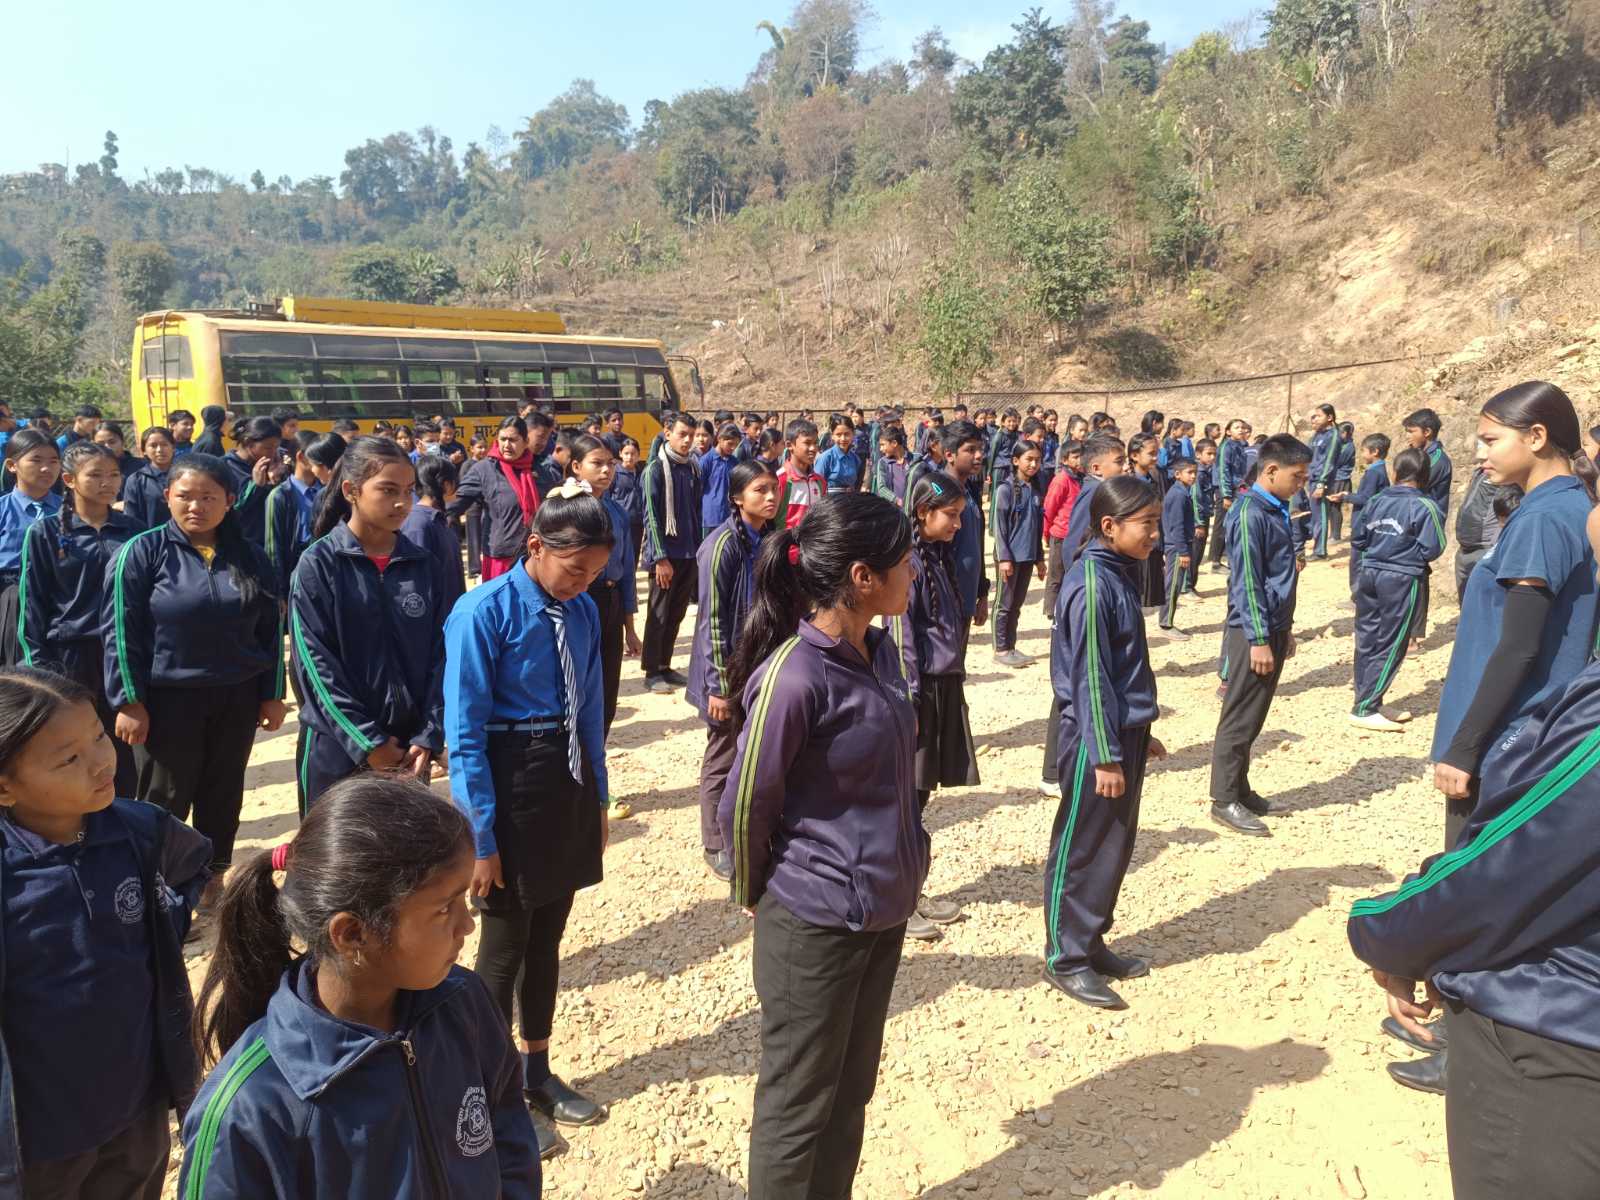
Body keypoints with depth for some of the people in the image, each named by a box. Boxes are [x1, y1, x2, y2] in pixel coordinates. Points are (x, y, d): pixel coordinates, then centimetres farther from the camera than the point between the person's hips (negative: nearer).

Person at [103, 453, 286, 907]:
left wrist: (272, 695, 5)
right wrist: (129, 701, -12)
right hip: (167, 699, -3)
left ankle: (213, 880, 31)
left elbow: (270, 631, 7)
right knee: (165, 800, 7)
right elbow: (120, 631, -9)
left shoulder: (251, 557, 2)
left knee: (223, 795, 14)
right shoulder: (143, 551, -9)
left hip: (236, 699, 3)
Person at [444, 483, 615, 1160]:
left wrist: (597, 797, 12)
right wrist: (481, 836, -15)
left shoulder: (584, 612, 0)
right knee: (505, 943, 8)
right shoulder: (483, 614, -18)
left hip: (571, 781, 6)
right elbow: (465, 737, -16)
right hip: (509, 784, -6)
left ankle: (536, 1073, 38)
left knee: (547, 936, 18)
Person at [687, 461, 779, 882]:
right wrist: (718, 685, -17)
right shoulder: (723, 545, -17)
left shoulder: (770, 539, 3)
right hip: (729, 669, -6)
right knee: (723, 759, 7)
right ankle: (716, 847, 22)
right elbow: (712, 619, -17)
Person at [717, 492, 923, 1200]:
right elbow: (743, 808, -14)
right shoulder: (793, 677, -25)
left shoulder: (880, 650, 0)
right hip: (815, 923, -7)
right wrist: (754, 898, 1)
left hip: (884, 911, 8)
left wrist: (901, 870, 15)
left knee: (851, 1090, 22)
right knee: (798, 1106, 12)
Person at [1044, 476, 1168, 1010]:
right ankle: (1065, 959, 16)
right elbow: (1089, 677, -19)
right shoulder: (1091, 586, -19)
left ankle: (1092, 943, 31)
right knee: (1081, 850, 3)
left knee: (1115, 846, 17)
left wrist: (1140, 735, 20)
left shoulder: (1123, 573, 9)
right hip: (1094, 737, -9)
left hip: (1126, 730, 9)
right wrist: (1105, 755, -17)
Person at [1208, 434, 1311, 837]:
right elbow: (1247, 582, -19)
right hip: (1252, 632, -9)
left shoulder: (1276, 511, 12)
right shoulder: (1250, 514, -16)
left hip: (1273, 627, 9)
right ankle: (1225, 801, 6)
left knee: (1253, 718, 15)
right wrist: (1259, 639, -19)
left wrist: (1284, 630, 20)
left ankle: (1239, 789, 25)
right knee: (1240, 718, -2)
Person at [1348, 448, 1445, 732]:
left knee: (1367, 642, 11)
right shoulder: (1424, 507, -10)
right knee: (1390, 646, 2)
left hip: (1369, 575, 5)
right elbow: (1431, 549, -13)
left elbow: (1357, 540, 7)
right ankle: (1364, 710, 1)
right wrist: (1408, 553, 7)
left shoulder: (1375, 502, 5)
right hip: (1401, 580, -5)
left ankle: (1368, 704, 19)